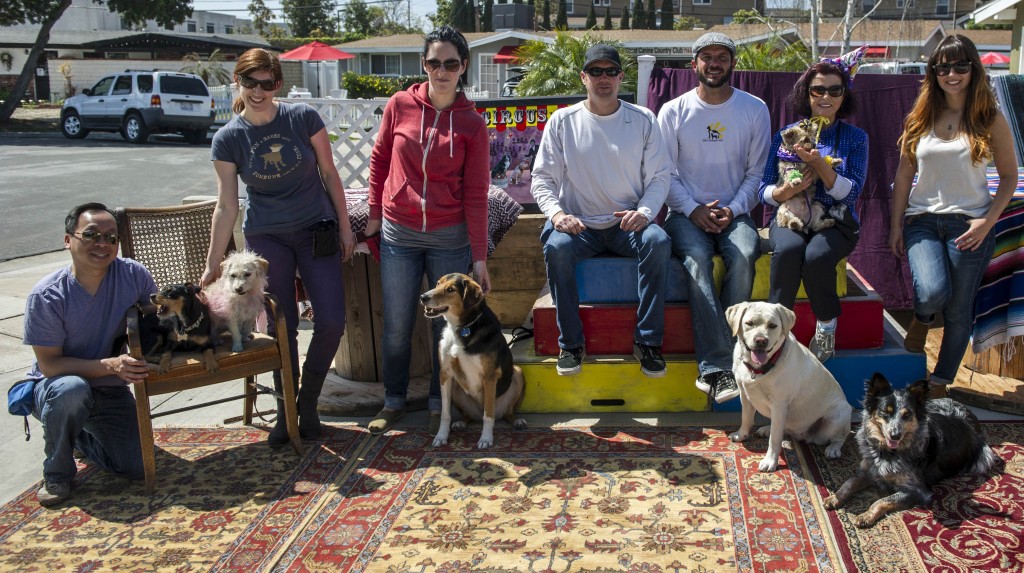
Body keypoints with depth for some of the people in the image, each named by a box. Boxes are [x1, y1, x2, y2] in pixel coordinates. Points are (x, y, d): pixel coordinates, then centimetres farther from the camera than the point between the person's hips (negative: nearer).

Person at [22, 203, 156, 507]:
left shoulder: (133, 274, -14)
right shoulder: (45, 297, -21)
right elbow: (50, 365, -20)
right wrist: (111, 365, -33)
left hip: (111, 391, 4)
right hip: (52, 388, -3)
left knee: (139, 468, -7)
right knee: (71, 390, -39)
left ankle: (81, 435, 26)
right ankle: (57, 475, -11)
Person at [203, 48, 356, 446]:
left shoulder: (304, 118, -9)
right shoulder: (228, 138, -7)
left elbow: (330, 174, 0)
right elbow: (226, 205, -4)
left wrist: (345, 227, 1)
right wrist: (213, 264, -4)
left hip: (316, 231, 0)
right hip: (266, 238, 0)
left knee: (332, 322, -6)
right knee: (282, 327, 2)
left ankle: (309, 400, 17)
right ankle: (285, 408, 22)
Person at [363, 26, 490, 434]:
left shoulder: (472, 124, -3)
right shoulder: (400, 105, -1)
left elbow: (476, 194, -3)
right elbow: (379, 159, 10)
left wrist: (479, 255, -5)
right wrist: (375, 213, 8)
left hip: (450, 238, -1)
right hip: (398, 235, 1)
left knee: (445, 325, 7)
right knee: (396, 327, 8)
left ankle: (439, 405, 24)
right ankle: (393, 402, 27)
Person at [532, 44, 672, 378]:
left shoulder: (643, 120, 6)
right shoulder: (563, 121, 5)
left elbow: (659, 177, 5)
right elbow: (541, 179, 4)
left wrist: (644, 212, -15)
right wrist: (557, 213, -17)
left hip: (628, 225, 1)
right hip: (579, 225, 0)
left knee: (658, 241, -31)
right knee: (556, 246, -32)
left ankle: (648, 341, -20)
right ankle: (571, 344, -18)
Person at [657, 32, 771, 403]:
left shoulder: (755, 110, 8)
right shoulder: (673, 112, 6)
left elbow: (757, 171, 7)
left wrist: (733, 210, -9)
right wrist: (693, 209, -12)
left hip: (734, 213, 1)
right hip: (686, 212, -1)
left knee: (744, 255, -32)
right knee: (697, 258, -33)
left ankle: (711, 367, -28)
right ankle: (718, 367, -35)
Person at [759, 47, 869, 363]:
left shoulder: (855, 137, 6)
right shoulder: (786, 135, 9)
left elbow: (851, 193, -6)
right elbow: (764, 190, 5)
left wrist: (820, 165, -20)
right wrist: (785, 191, -18)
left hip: (835, 222, -1)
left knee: (816, 255, -34)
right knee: (788, 248, -35)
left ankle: (827, 326, -10)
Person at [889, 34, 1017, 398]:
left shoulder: (991, 120, 1)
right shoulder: (919, 119, 6)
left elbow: (1009, 177, 4)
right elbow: (904, 175, 9)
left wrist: (987, 221, -9)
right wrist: (896, 226, 5)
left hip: (969, 225, -1)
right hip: (923, 221, 1)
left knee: (959, 310, 4)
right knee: (933, 292, -24)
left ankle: (939, 384, 24)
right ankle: (921, 319, 15)